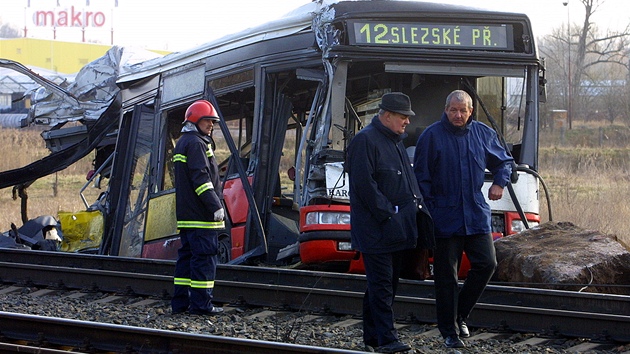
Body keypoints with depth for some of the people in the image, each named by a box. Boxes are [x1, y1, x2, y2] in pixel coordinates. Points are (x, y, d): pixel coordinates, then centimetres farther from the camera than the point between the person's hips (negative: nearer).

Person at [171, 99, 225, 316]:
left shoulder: (182, 143, 22)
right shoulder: (195, 143, -11)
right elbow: (201, 178, -20)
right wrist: (216, 206, -21)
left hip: (186, 215, 10)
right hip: (201, 216, -10)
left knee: (187, 256, 12)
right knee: (204, 258, -8)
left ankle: (181, 302, 14)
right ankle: (201, 304, -8)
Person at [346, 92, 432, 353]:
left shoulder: (396, 141, 19)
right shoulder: (366, 141, -12)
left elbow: (407, 180, 26)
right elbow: (364, 184, -18)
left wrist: (417, 205, 11)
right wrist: (386, 214, -19)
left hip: (398, 228, 9)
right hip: (376, 229, -9)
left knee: (385, 284, 11)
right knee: (381, 285, -9)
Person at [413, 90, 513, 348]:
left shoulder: (483, 134, 7)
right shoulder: (432, 136, -5)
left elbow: (503, 161, 22)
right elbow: (421, 176, -3)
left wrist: (499, 182, 3)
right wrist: (429, 209, -10)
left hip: (476, 215, 4)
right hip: (445, 218, -4)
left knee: (486, 264, -2)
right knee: (446, 275, 1)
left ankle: (460, 314, 18)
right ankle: (449, 331, 10)